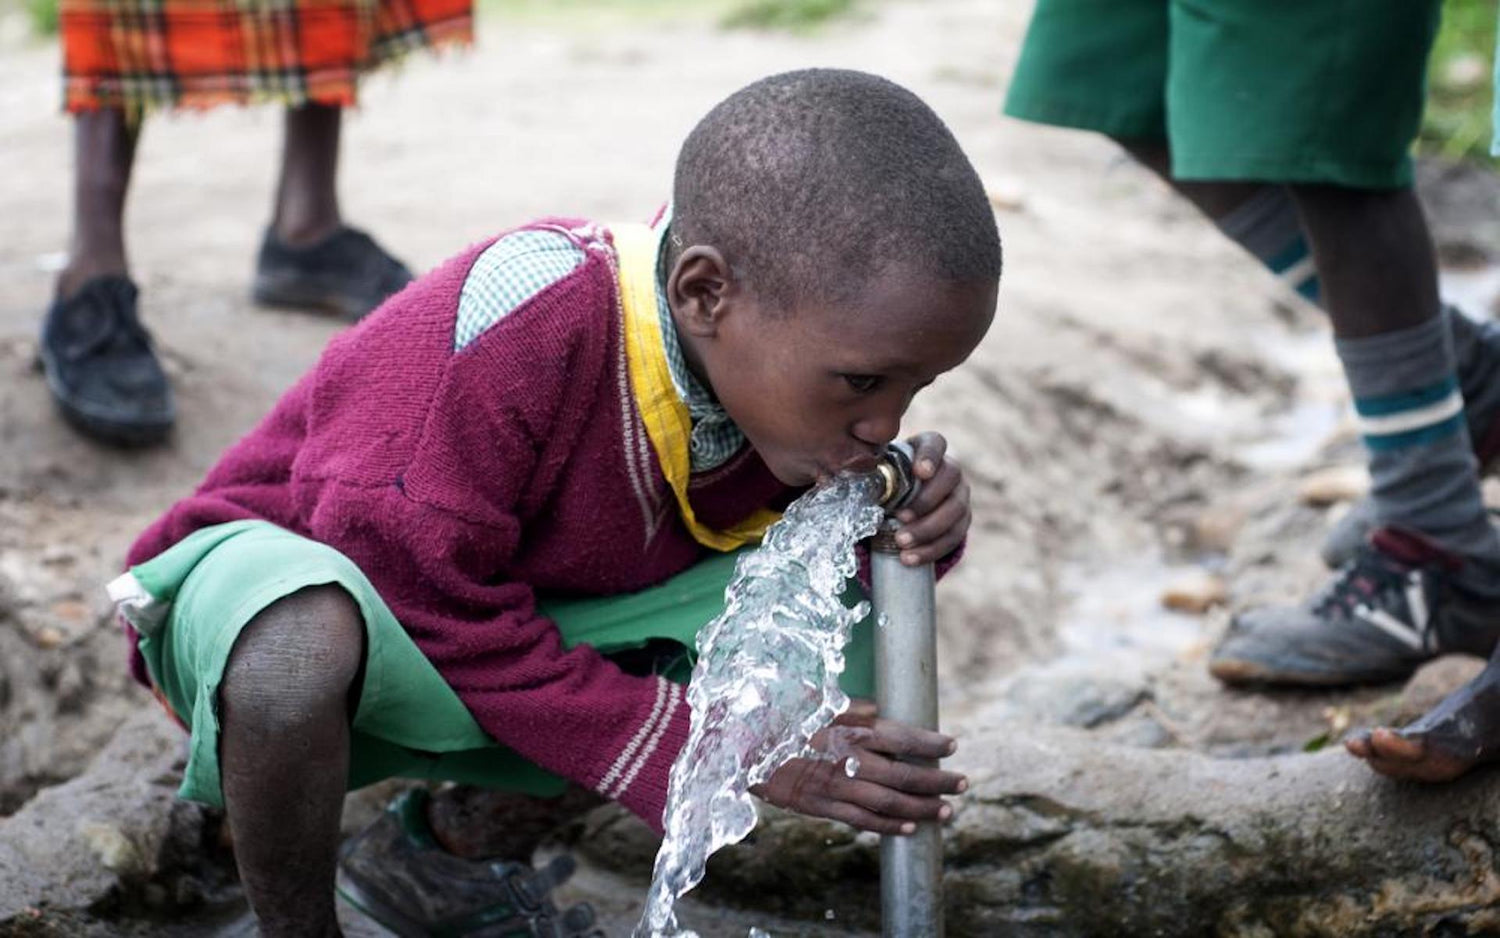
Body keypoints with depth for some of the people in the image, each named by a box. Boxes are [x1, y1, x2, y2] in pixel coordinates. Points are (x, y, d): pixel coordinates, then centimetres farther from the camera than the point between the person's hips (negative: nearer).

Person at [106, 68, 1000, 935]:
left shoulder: (780, 348, -14)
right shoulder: (518, 332, -35)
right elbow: (432, 622, -30)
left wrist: (903, 527, -23)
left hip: (505, 613, 7)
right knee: (302, 645, -43)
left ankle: (449, 842, 5)